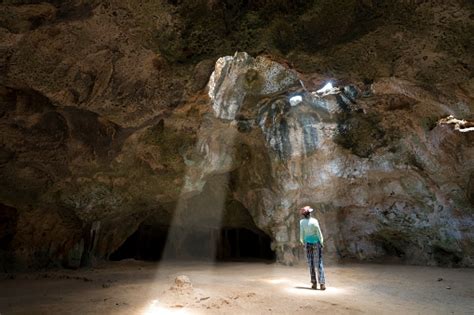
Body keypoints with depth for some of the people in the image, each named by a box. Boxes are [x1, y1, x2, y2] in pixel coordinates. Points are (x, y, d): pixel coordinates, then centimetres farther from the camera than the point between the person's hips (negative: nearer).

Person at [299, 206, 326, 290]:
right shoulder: (314, 221, -18)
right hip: (316, 242, -2)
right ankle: (322, 283, -2)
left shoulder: (302, 222, -10)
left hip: (308, 243, 2)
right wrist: (321, 242, 1)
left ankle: (314, 283, 13)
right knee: (319, 262, 3)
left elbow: (302, 234, -4)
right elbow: (318, 232, -13)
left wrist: (303, 243, 12)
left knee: (311, 263, 11)